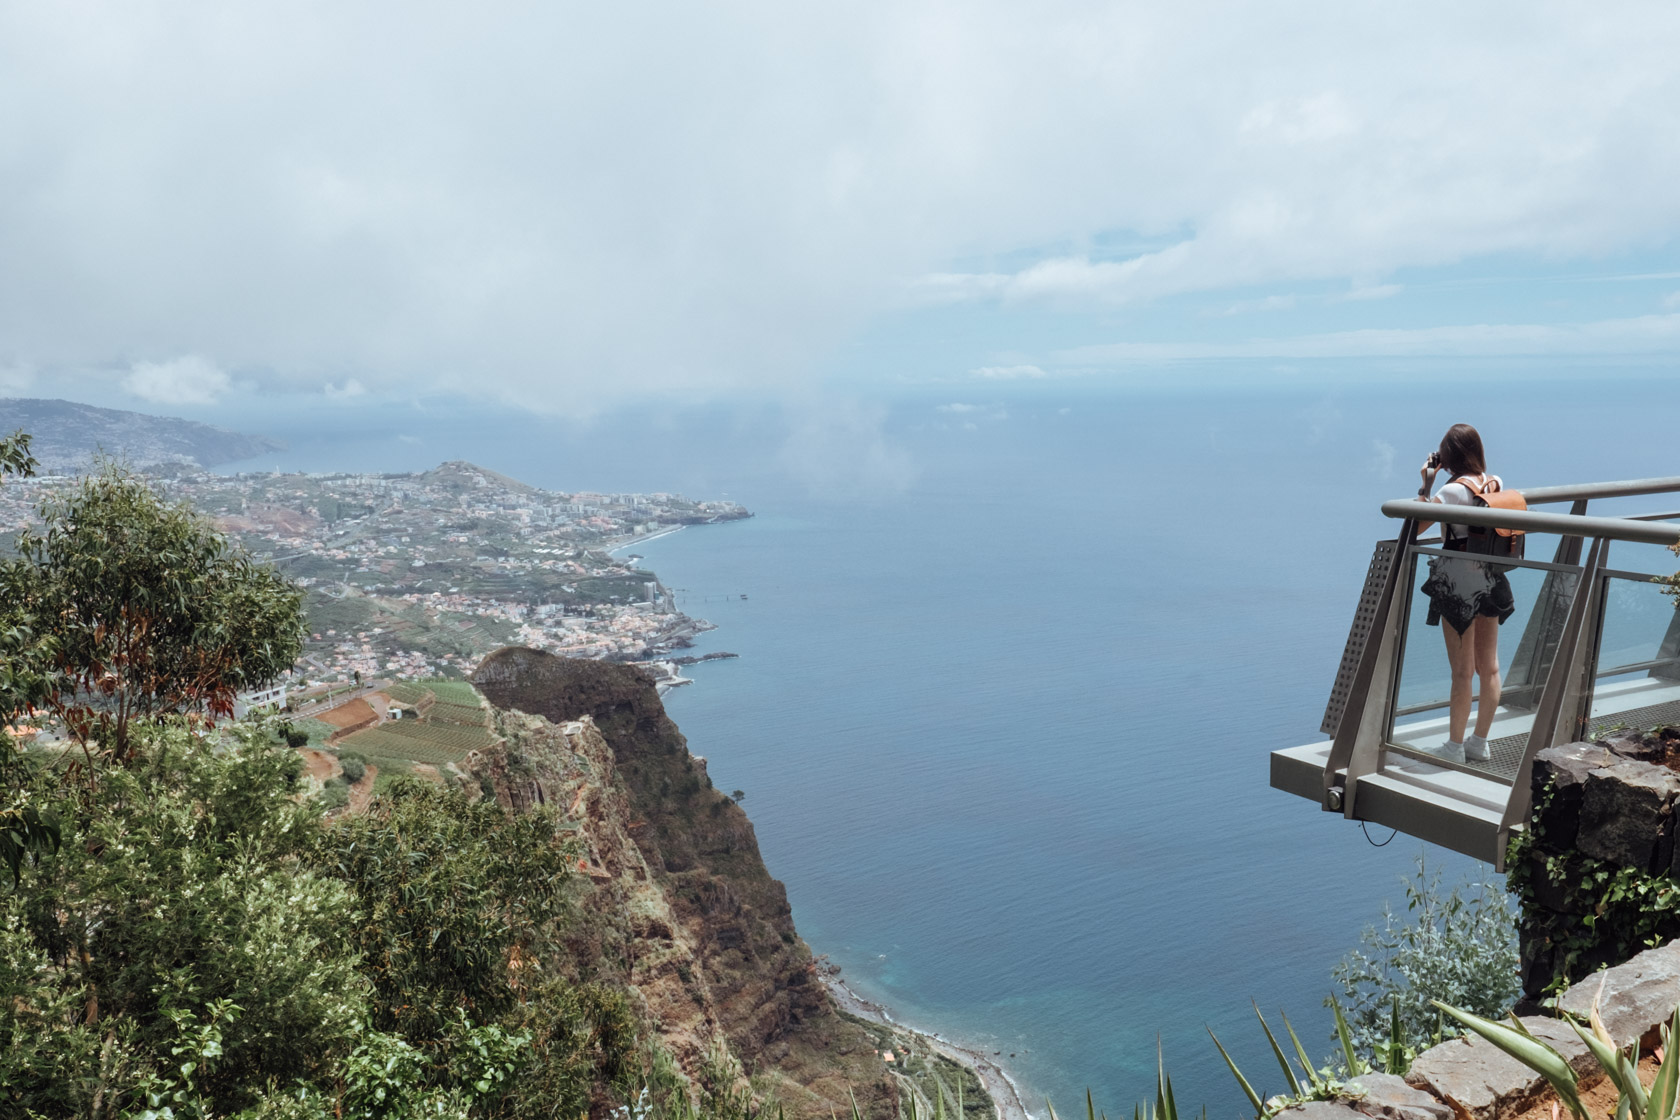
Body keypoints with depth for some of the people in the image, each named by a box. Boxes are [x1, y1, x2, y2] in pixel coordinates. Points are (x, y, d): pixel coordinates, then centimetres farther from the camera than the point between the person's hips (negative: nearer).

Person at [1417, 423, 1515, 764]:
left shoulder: (1451, 491, -15)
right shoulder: (1495, 483, 4)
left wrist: (1426, 483, -9)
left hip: (1459, 585, -7)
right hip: (1490, 580, 7)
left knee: (1463, 671, -1)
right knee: (1489, 667, 11)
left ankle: (1455, 747, 8)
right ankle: (1480, 742, 21)